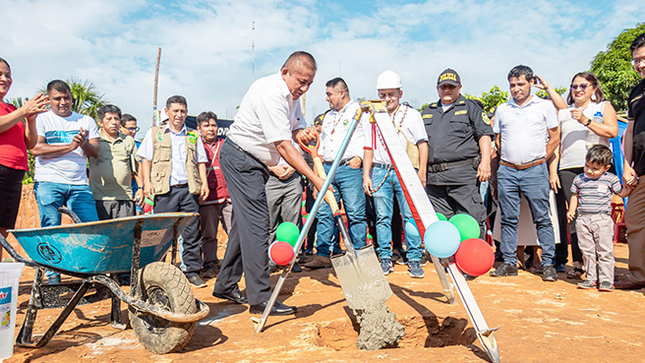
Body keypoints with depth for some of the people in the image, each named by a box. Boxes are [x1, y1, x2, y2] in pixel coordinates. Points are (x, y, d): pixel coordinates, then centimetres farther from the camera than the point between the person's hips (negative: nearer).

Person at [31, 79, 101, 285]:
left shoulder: (86, 121, 17)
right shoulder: (41, 120, 8)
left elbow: (96, 152, 10)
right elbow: (36, 148, -8)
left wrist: (84, 144, -12)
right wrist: (71, 146, -11)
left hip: (79, 185, 2)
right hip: (48, 183, -2)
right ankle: (53, 276, 4)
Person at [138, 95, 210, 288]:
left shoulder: (194, 136, 19)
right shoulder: (154, 133, 14)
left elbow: (201, 161, 17)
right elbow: (146, 159, 10)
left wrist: (204, 183, 4)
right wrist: (147, 182, -2)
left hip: (189, 189, 2)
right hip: (165, 190, -1)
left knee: (192, 233, 0)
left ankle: (192, 272, 8)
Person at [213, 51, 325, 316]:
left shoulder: (291, 95, 7)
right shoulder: (270, 93, -24)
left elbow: (296, 125, 17)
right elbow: (282, 146, -29)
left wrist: (302, 133, -10)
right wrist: (315, 179, -30)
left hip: (254, 162, 10)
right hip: (239, 158, -10)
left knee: (245, 223, 13)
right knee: (256, 224, -12)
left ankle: (225, 285, 26)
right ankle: (260, 298, -6)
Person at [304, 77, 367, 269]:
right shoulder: (328, 116, 26)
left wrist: (360, 156, -14)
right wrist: (318, 164, 19)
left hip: (350, 169, -6)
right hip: (328, 169, 7)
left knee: (355, 214, -5)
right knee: (324, 213, 2)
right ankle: (324, 254, 9)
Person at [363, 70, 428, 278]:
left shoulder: (412, 114, 9)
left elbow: (422, 143, 5)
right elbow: (368, 148, 14)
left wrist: (422, 171, -6)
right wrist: (366, 176, 6)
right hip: (379, 171, 2)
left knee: (411, 216, -6)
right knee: (382, 217, 2)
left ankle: (414, 260, 3)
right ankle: (385, 259, 11)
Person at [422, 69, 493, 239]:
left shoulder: (470, 107, 10)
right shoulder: (427, 112, 23)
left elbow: (484, 134, 2)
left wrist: (485, 161, -12)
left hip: (463, 175, -4)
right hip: (434, 177, 5)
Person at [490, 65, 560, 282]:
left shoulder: (545, 106, 8)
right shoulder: (502, 110, 15)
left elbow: (554, 138, 9)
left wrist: (540, 159, 3)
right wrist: (505, 162, 12)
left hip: (535, 171, -2)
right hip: (507, 171, 3)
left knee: (542, 218, -1)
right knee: (508, 219, 4)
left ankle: (548, 264, 8)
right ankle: (509, 263, 11)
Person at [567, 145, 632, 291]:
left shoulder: (610, 179, 2)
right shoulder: (579, 179, 8)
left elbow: (621, 193, 9)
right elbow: (575, 196, 17)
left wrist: (628, 187, -9)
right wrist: (571, 210, 8)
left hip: (603, 220, -2)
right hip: (583, 220, 3)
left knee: (605, 251, -2)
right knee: (587, 251, 8)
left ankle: (606, 279, 8)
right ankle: (591, 278, 17)